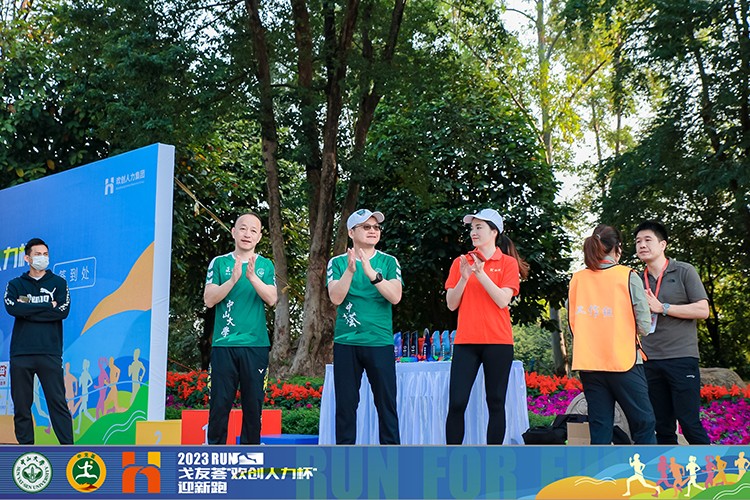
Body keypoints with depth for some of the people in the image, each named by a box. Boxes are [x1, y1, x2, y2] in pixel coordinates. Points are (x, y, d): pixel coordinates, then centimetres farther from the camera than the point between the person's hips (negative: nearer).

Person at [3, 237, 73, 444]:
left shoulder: (58, 283, 12)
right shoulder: (15, 284, 14)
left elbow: (63, 311, -5)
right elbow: (12, 308, -7)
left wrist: (29, 308, -6)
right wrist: (48, 306, -6)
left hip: (50, 352, -1)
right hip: (20, 353, 1)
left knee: (58, 402, -5)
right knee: (21, 405, 3)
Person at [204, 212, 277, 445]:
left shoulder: (266, 265, 9)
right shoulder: (220, 263, 7)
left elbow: (272, 298, -5)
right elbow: (209, 300, -3)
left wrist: (252, 277, -20)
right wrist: (233, 279, -17)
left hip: (256, 344, 1)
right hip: (224, 343, -1)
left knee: (253, 402, 5)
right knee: (220, 401, 0)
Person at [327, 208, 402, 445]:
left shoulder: (388, 262, 6)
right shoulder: (338, 262, 6)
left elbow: (395, 297, -9)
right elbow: (336, 298, -8)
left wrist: (371, 273, -19)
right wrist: (350, 270, -20)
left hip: (380, 342, 0)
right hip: (346, 343, 0)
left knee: (386, 402, 0)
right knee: (346, 403, 6)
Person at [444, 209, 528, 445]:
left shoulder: (508, 263, 4)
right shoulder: (461, 262, 10)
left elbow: (503, 300, -9)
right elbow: (451, 304, 5)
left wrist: (481, 274, -17)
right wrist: (463, 278, -10)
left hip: (498, 342, -2)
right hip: (465, 341, 2)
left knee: (496, 403, 4)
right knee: (456, 403, -5)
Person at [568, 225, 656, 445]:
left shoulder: (577, 279, 5)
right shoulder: (628, 277, -5)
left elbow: (572, 323, 10)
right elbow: (644, 327, -6)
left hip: (588, 364, 4)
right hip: (623, 362, -4)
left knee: (599, 428, 7)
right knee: (644, 424, 5)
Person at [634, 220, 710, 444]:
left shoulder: (684, 272, 2)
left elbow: (702, 310, -6)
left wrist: (662, 307, -10)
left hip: (681, 358, -5)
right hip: (651, 362, 5)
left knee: (689, 423, -8)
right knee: (662, 427, 6)